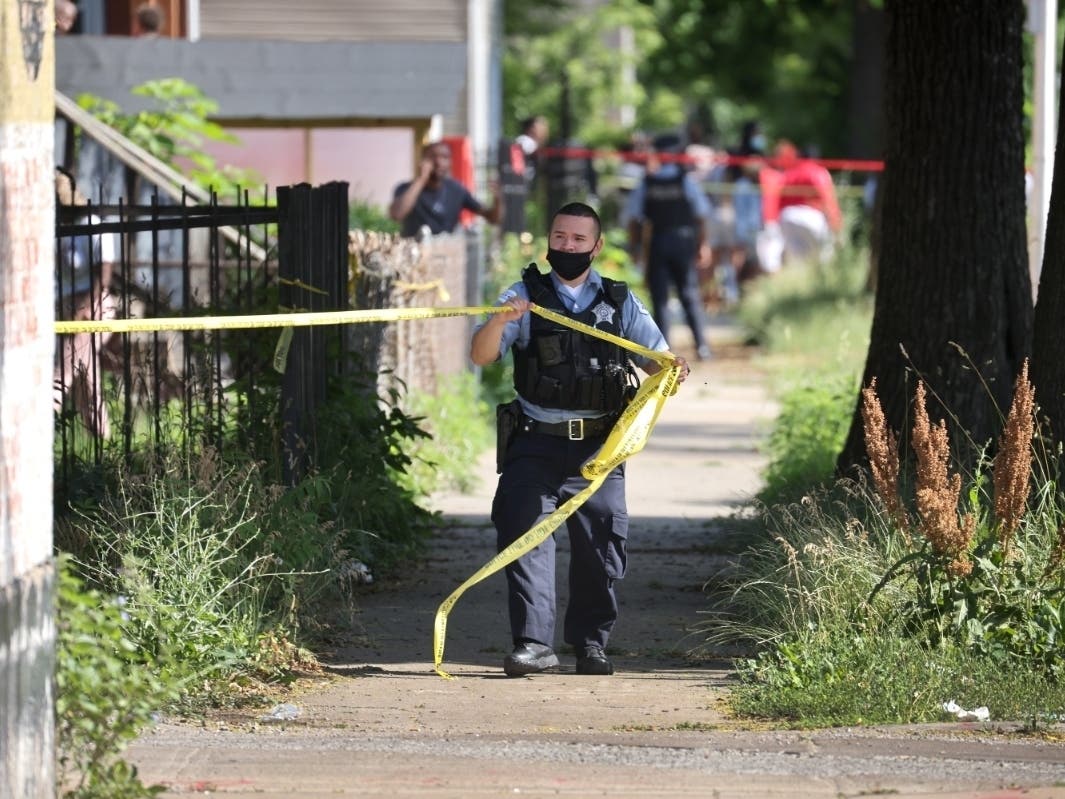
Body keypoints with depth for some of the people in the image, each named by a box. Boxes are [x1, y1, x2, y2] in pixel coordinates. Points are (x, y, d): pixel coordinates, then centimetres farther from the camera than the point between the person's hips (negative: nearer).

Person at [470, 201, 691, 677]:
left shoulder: (620, 303, 10)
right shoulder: (525, 298, 4)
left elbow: (652, 356, 3)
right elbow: (480, 356, -7)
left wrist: (669, 368, -21)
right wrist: (499, 321, -28)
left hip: (599, 447, 2)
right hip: (536, 443, -2)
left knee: (601, 546, -1)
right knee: (524, 535, -15)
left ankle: (591, 643, 14)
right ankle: (534, 643, -17)